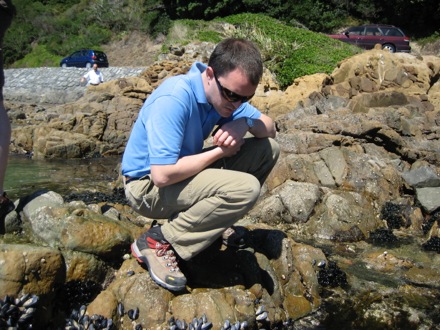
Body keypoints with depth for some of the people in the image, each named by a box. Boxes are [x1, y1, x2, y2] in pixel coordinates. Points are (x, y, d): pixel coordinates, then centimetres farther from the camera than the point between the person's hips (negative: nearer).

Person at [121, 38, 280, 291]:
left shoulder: (226, 94, -4)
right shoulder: (174, 99, -30)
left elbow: (269, 128, 5)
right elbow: (162, 175, -34)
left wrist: (244, 123, -19)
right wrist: (219, 152, -21)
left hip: (182, 170, 9)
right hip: (148, 185, -8)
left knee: (269, 149, 1)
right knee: (246, 187, -29)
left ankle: (216, 220, 11)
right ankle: (158, 241, -17)